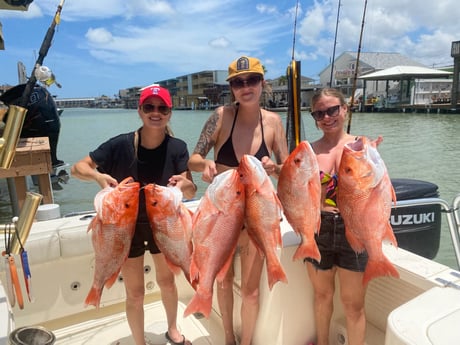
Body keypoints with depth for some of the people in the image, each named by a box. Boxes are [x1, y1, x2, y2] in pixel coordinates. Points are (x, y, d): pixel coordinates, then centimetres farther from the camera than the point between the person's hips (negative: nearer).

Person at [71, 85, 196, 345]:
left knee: (167, 281, 21)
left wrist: (185, 183, -42)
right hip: (128, 225, -1)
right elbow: (78, 168, -12)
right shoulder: (120, 145, -19)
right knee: (135, 292, 9)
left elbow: (192, 193, -19)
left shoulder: (177, 148, -16)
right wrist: (98, 176, -34)